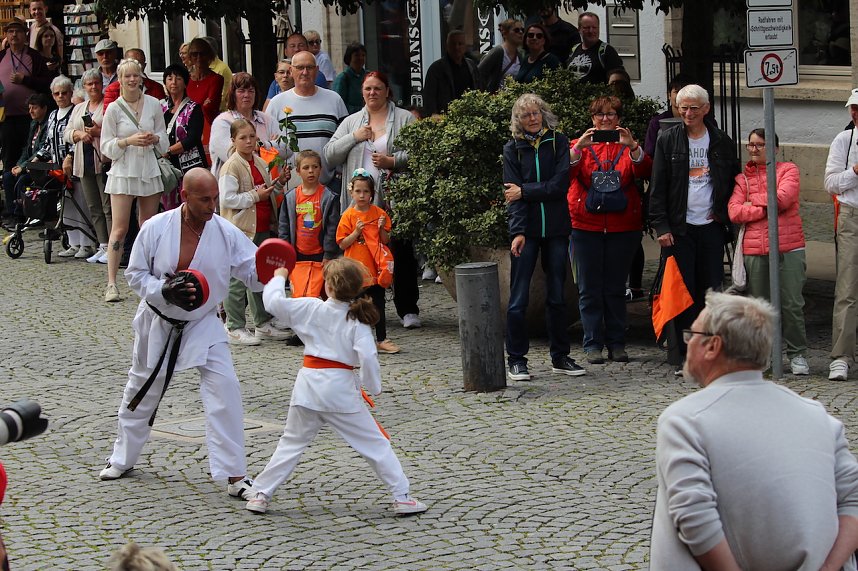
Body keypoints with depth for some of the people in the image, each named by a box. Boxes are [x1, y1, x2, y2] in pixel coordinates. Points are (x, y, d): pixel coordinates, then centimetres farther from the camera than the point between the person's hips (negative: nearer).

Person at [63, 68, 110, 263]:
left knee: (109, 206, -8)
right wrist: (79, 134, -4)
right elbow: (67, 134, 15)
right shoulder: (78, 109, 20)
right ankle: (103, 246, 12)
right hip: (84, 164, 7)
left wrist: (100, 132, -20)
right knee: (94, 208, 8)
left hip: (104, 161, -7)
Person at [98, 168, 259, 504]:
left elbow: (255, 272, -11)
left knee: (224, 389, -17)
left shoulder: (226, 233, -14)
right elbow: (136, 275, -8)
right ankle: (123, 459, 43)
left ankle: (234, 475, -11)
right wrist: (165, 291, -26)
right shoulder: (156, 229, -16)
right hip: (158, 323, 0)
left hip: (203, 325, 0)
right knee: (142, 389, 17)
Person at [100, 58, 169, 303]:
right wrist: (129, 141, -17)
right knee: (119, 229, -8)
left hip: (149, 171, 3)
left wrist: (154, 138, -10)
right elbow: (106, 147, -2)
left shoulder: (153, 105, 5)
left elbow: (164, 139, 12)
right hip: (123, 171, -3)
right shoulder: (114, 109, -3)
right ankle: (111, 284, -8)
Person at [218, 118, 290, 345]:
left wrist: (278, 183, 6)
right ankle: (235, 328, 3)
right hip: (241, 231, -8)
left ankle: (263, 323, 26)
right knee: (238, 279, -3)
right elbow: (227, 199, -19)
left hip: (263, 229, 8)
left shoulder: (260, 163, 12)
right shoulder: (231, 166, -12)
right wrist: (255, 195, -18)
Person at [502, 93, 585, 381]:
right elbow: (513, 193, -4)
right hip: (526, 230, -1)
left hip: (556, 228, 1)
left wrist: (525, 191, -8)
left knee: (557, 295, 7)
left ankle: (560, 356, 16)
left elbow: (560, 185, -5)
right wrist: (518, 232, -14)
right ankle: (516, 359, 4)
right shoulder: (513, 149, 4)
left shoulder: (559, 142, 5)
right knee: (519, 297, -4)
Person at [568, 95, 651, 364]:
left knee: (616, 287, 6)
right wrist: (578, 147, -26)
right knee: (590, 288, 1)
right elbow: (565, 172, -10)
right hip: (586, 225, -1)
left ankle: (617, 343, 13)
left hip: (623, 227, 1)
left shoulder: (629, 147, 9)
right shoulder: (582, 145, 8)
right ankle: (593, 345, 5)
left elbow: (645, 171, -10)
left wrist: (632, 147, -26)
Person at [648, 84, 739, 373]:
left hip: (711, 227, 2)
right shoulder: (668, 140, 3)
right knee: (684, 291, -3)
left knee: (712, 290, 2)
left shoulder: (722, 141, 8)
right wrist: (661, 226, -6)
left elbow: (734, 182, 15)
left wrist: (725, 216, 2)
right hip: (679, 228, -2)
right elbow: (657, 187, 1)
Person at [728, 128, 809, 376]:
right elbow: (734, 212, -2)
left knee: (792, 304, -3)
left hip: (789, 247, -3)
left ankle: (797, 354, 7)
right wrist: (766, 208, -9)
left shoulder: (788, 170, 6)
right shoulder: (742, 178, 13)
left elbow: (783, 198, -13)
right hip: (754, 250, 3)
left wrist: (752, 201, -1)